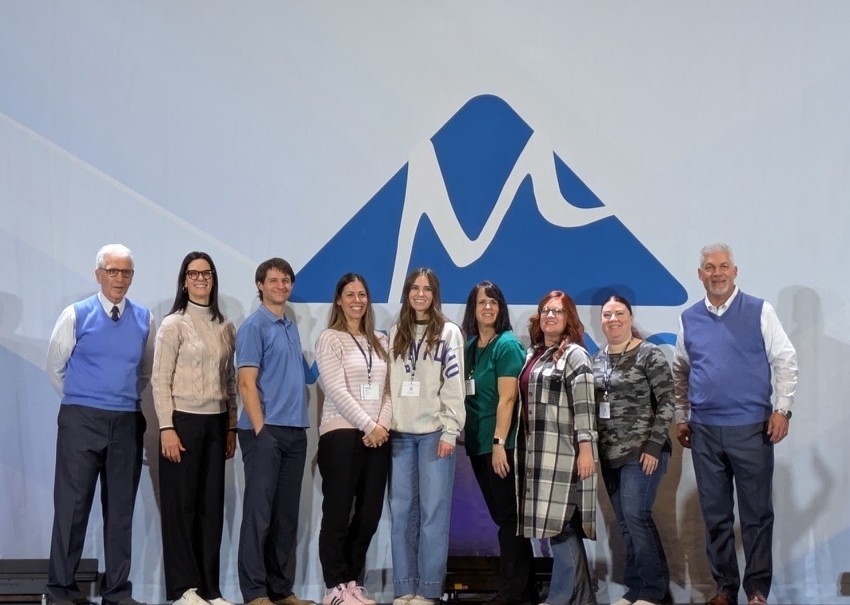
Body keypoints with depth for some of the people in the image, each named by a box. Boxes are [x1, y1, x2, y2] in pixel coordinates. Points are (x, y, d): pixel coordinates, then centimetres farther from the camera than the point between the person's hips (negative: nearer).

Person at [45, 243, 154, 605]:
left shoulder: (144, 319, 6)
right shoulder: (76, 316, -2)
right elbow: (55, 367, 7)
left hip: (127, 423, 3)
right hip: (81, 421, -3)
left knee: (121, 508, 7)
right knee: (72, 506, -2)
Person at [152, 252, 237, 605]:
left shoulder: (225, 328, 11)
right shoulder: (174, 324, -3)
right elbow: (160, 380, -7)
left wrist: (231, 427, 11)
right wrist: (167, 429, -14)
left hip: (216, 423, 5)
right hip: (183, 420, -5)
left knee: (212, 505, 5)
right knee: (181, 504, -1)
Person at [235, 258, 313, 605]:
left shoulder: (292, 328, 17)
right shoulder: (254, 327, -5)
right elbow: (247, 382, -12)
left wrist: (300, 427, 11)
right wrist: (261, 430, -17)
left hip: (295, 432, 7)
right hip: (266, 431, -7)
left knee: (287, 515, 10)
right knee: (259, 512, -6)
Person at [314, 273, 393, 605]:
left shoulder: (380, 341, 15)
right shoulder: (329, 339, -1)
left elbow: (389, 389, 9)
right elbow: (336, 390, -10)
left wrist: (382, 425, -7)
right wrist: (368, 426, -13)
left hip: (377, 437, 5)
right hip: (341, 435, -5)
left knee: (369, 514, 6)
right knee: (338, 513, -5)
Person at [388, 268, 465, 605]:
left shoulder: (449, 332, 3)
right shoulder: (396, 334, 14)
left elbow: (454, 385, -3)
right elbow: (389, 383, 13)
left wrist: (450, 431, -10)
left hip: (433, 431, -4)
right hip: (400, 432, 4)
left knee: (433, 511, -4)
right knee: (401, 511, 3)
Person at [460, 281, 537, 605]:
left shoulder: (507, 345, -9)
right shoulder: (469, 346, 11)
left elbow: (506, 398, -15)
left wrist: (499, 442, -20)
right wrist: (465, 435, 9)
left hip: (502, 444, -7)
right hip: (477, 443, 7)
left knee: (509, 515, -2)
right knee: (501, 515, 11)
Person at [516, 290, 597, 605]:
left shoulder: (574, 354, -5)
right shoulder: (532, 353, 18)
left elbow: (584, 405, -13)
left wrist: (586, 448, -20)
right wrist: (523, 447, 20)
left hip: (563, 452, -8)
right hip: (538, 452, 8)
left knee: (560, 523, -9)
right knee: (562, 525, 9)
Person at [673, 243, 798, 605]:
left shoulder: (759, 311, -2)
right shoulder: (689, 319, 8)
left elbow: (785, 361, -2)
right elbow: (680, 373, 17)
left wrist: (782, 409, -8)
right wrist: (681, 417, 13)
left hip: (751, 428, -3)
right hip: (705, 431, 3)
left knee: (756, 514, 1)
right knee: (715, 515, 9)